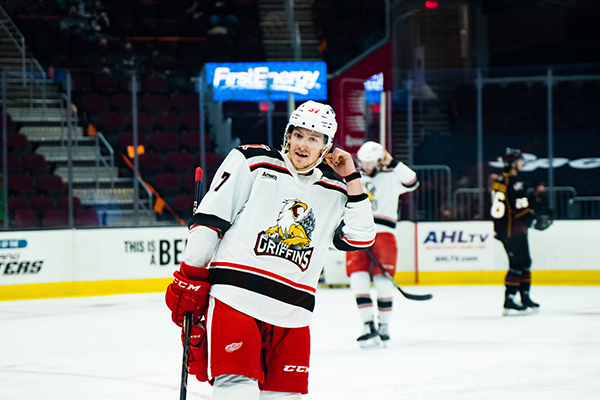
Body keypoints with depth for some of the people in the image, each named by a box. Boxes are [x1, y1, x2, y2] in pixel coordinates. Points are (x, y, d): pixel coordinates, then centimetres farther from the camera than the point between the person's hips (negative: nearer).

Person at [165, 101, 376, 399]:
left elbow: (361, 238, 7)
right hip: (235, 296, -5)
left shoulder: (333, 192, 16)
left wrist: (351, 178, 5)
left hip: (291, 312, 5)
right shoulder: (253, 162, 2)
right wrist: (190, 278, -3)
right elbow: (209, 219, 1)